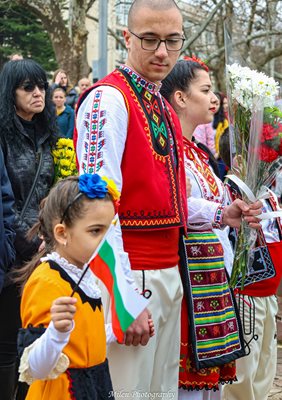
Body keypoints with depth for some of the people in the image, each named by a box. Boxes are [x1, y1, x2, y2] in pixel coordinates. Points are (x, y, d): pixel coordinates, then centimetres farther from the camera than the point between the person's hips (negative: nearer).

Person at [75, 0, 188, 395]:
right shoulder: (108, 100, -13)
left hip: (170, 273, 9)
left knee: (164, 388, 15)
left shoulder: (165, 109, 15)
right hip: (133, 276, -9)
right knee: (129, 388, -3)